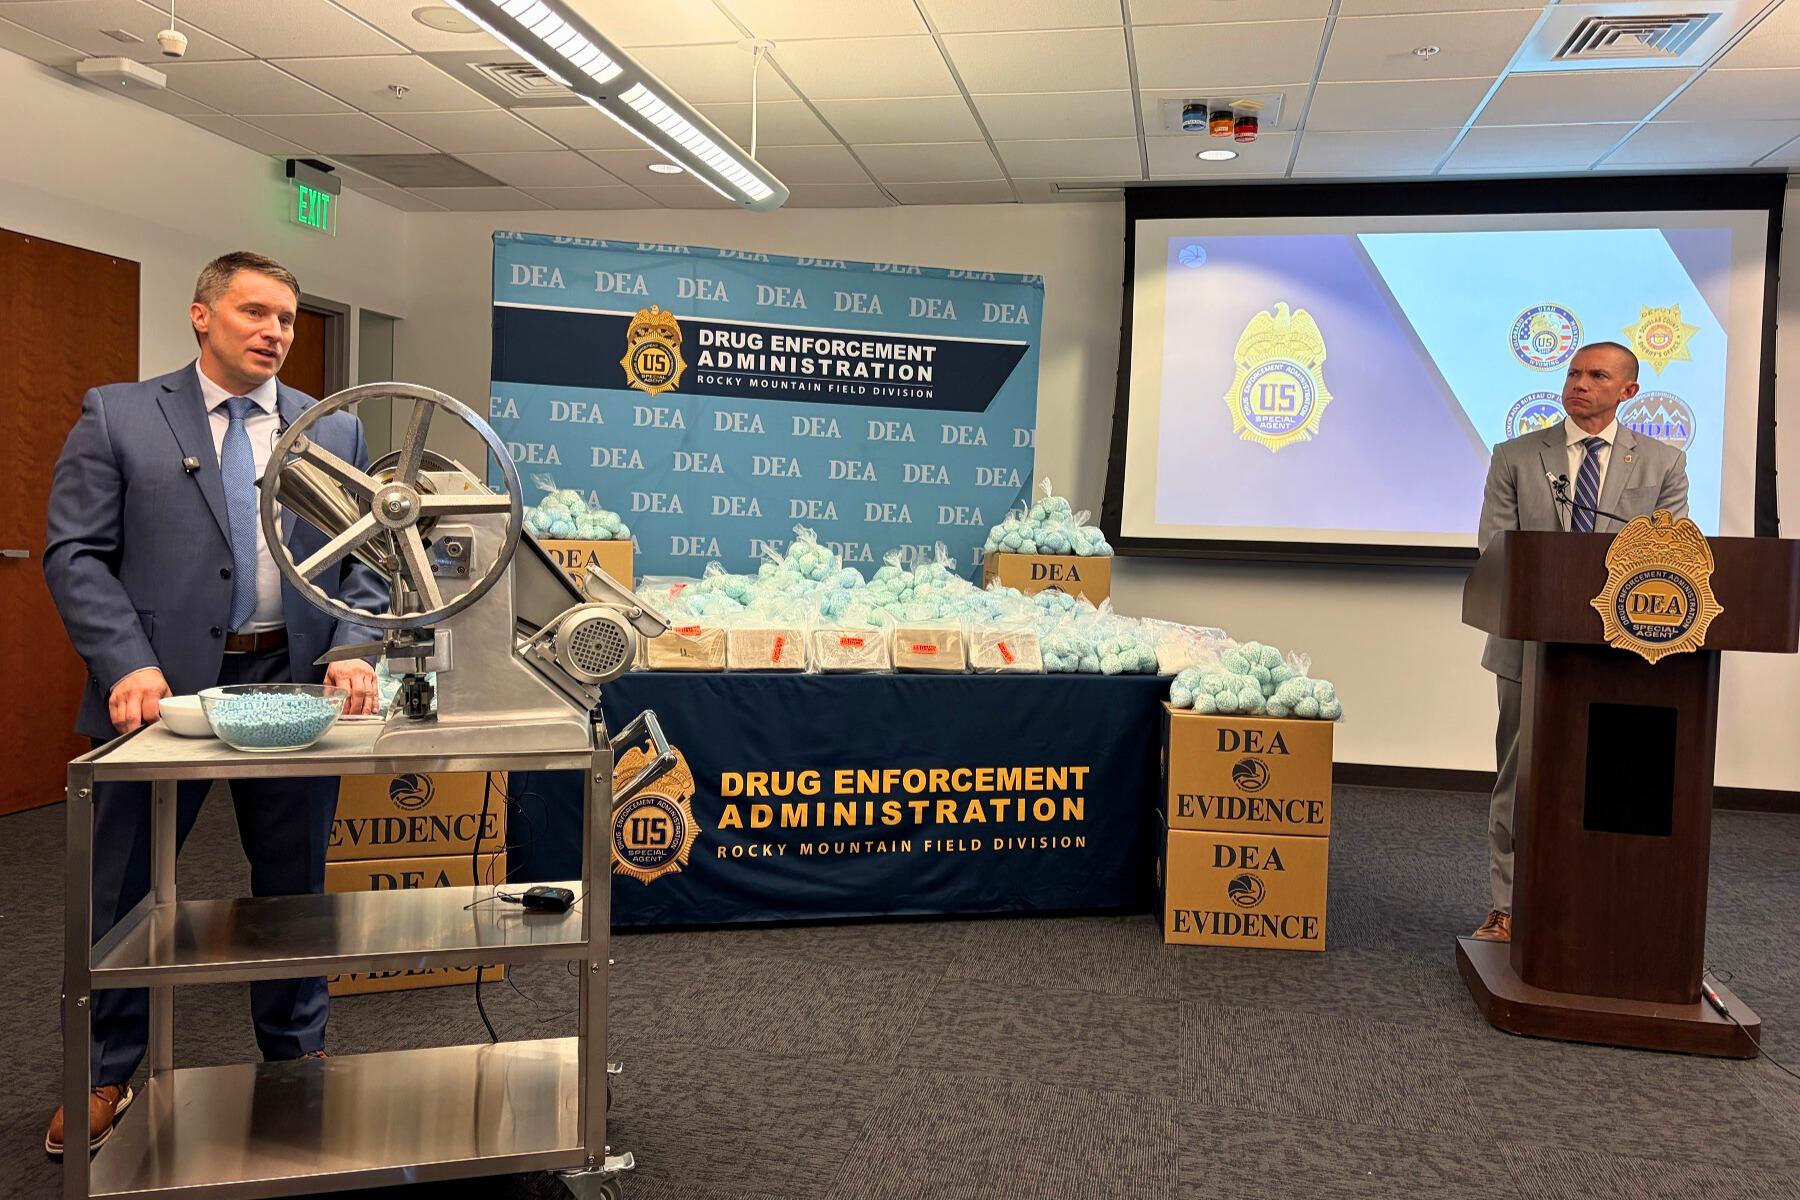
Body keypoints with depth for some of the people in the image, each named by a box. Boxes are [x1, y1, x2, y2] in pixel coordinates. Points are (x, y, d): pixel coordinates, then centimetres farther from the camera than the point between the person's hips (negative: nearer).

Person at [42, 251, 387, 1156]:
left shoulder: (336, 431, 7)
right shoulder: (116, 416, 1)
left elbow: (364, 561, 7)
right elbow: (76, 555, -4)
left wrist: (352, 653, -10)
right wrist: (128, 664, -17)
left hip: (295, 685, 2)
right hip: (165, 686, -2)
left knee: (294, 884, 13)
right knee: (125, 890, 11)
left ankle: (297, 1055, 31)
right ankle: (105, 1076, 30)